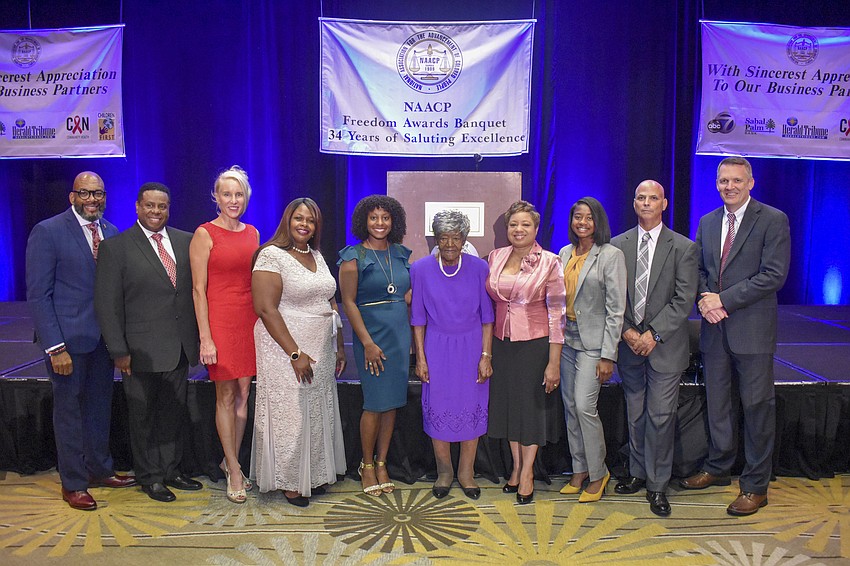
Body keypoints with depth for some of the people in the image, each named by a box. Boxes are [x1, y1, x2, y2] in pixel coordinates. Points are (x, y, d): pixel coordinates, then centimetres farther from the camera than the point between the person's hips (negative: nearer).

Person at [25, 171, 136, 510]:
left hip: (104, 337, 5)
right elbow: (38, 294, -12)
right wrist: (55, 347, -17)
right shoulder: (48, 232, -10)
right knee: (69, 409, 8)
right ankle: (73, 483, 23)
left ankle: (99, 470, 35)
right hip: (69, 337, -5)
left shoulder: (112, 233, 6)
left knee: (100, 405, 17)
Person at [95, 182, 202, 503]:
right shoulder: (115, 246, -5)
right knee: (143, 416, 9)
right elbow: (107, 303, -7)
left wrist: (198, 336, 3)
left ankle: (171, 470, 30)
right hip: (142, 350, -4)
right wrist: (118, 350, -11)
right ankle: (149, 477, 25)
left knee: (174, 412, 15)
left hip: (180, 347, 4)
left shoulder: (186, 241, 6)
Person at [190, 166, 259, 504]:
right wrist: (206, 338, -13)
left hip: (250, 320, 5)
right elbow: (198, 289, -8)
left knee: (243, 393, 9)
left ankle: (230, 461, 24)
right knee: (226, 396, 2)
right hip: (220, 320, -5)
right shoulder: (204, 234, -5)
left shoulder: (253, 233, 11)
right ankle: (235, 470, 13)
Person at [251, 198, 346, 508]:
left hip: (321, 351, 7)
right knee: (290, 415, 2)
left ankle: (314, 475, 27)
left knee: (320, 413, 12)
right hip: (287, 349, -7)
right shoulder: (272, 255, -11)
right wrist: (295, 353, -19)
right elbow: (266, 309, -18)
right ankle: (290, 482, 18)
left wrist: (339, 347, 14)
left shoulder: (317, 256, 12)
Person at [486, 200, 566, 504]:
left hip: (535, 343, -4)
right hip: (501, 342, 4)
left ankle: (527, 472, 23)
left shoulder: (549, 262, -9)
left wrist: (554, 362, -12)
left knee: (532, 404, 7)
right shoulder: (495, 258, 2)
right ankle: (516, 465, 30)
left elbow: (557, 312, -10)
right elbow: (488, 303, 12)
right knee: (507, 402, 13)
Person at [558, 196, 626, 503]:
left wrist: (608, 355, -14)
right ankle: (579, 470, 24)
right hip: (566, 338, 6)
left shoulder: (611, 255, -9)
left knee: (585, 406, -10)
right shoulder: (565, 253, 9)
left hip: (593, 341, -6)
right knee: (570, 405, 10)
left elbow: (616, 309, -11)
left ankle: (598, 472, 10)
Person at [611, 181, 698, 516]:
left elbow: (684, 299, -7)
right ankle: (638, 473, 28)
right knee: (634, 414, 13)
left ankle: (657, 485, 12)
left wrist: (653, 334, -14)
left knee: (661, 416, -2)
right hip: (629, 344, 3)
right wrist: (627, 331, -8)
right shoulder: (618, 245, 5)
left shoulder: (683, 248, -2)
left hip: (665, 345, -3)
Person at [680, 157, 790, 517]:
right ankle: (718, 469, 32)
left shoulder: (773, 220, -6)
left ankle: (755, 486, 15)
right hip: (715, 328, 5)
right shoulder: (707, 223, 11)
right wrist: (703, 299, -6)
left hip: (752, 329, -5)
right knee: (716, 403, 15)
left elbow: (774, 274, -14)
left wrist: (724, 299, -16)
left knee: (757, 406, 3)